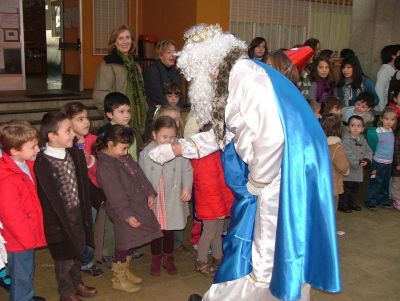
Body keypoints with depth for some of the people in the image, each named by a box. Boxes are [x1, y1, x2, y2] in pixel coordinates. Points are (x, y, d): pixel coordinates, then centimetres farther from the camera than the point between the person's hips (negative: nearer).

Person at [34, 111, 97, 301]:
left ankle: (77, 283, 48)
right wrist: (57, 223, -15)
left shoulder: (75, 152, -4)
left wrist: (85, 210, 8)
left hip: (78, 212, 6)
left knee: (78, 251, 24)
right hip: (59, 218, -6)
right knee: (64, 258, 13)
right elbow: (47, 199, -20)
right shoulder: (42, 163, -24)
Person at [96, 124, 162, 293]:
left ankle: (125, 271, 38)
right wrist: (127, 215, -27)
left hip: (138, 206, 9)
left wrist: (149, 193, 8)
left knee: (132, 242, 20)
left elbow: (139, 174, 14)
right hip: (125, 211, -9)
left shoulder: (124, 156, 6)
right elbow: (116, 195, -25)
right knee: (125, 244, 2)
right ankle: (118, 279, 21)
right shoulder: (105, 166, -23)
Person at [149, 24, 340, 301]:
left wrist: (256, 182, -12)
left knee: (267, 251, 7)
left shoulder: (244, 74, -19)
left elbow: (271, 136, -27)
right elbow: (223, 134, 22)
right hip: (269, 166, 10)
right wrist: (175, 149, 22)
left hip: (283, 171, -10)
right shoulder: (231, 75, 13)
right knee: (255, 241, 19)